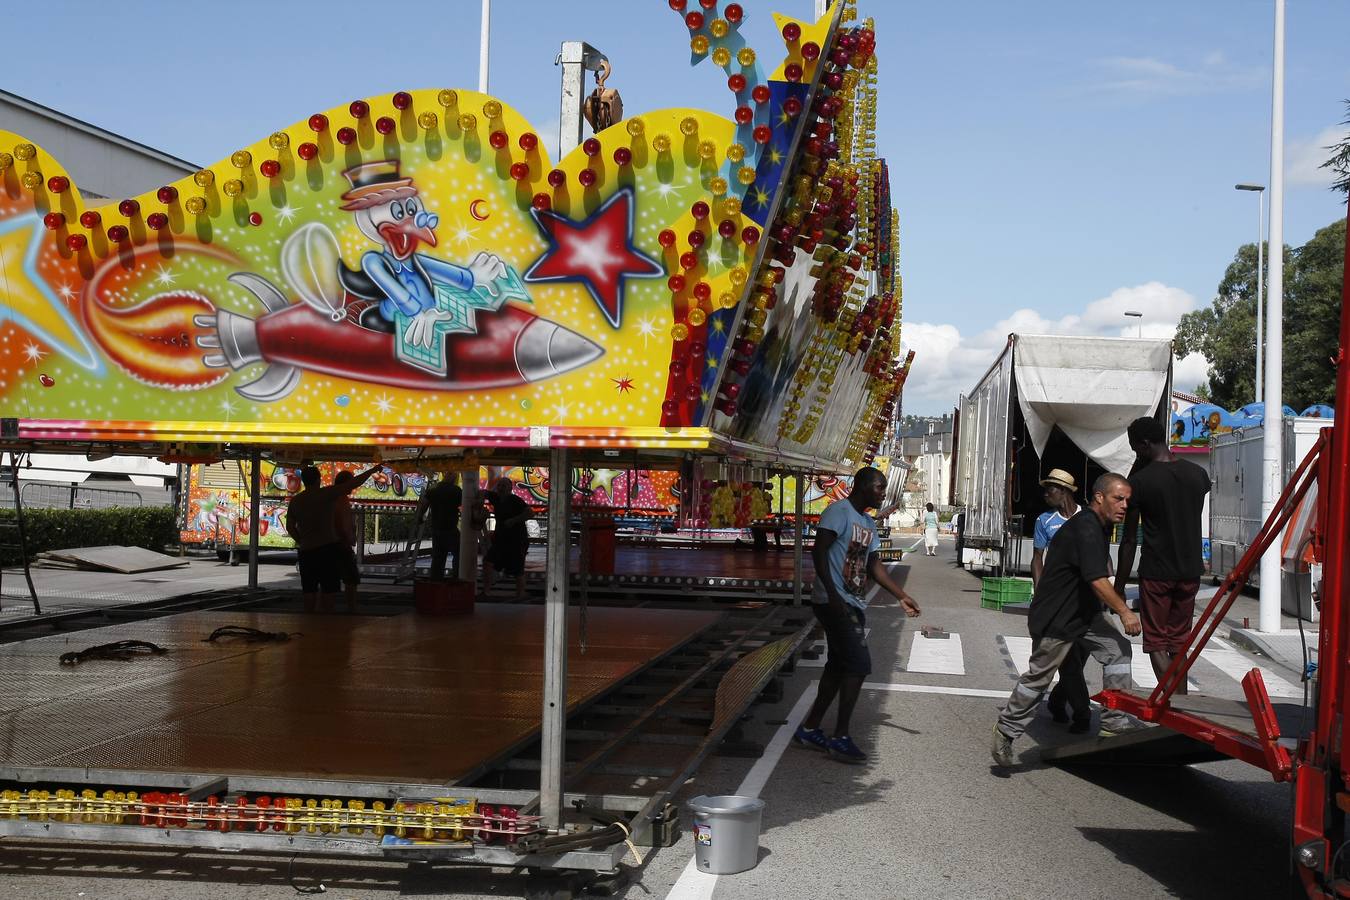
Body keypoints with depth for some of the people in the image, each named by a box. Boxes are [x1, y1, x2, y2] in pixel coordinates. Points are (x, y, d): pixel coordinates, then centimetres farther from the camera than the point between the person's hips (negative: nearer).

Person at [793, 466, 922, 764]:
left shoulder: (869, 523, 18)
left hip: (854, 605, 10)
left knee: (839, 666, 12)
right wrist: (832, 594, -25)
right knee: (859, 664, -13)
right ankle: (840, 738, -7)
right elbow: (819, 552, -18)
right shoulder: (839, 511, -10)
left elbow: (874, 565, 22)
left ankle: (809, 729, 21)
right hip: (834, 603, -10)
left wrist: (901, 596, 15)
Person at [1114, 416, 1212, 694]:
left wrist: (1119, 585, -3)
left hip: (1156, 573, -5)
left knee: (1156, 644, 2)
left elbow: (1129, 539, -10)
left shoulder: (1140, 481, -13)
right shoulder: (1198, 474, 3)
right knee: (1179, 642, 16)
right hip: (1190, 570, 5)